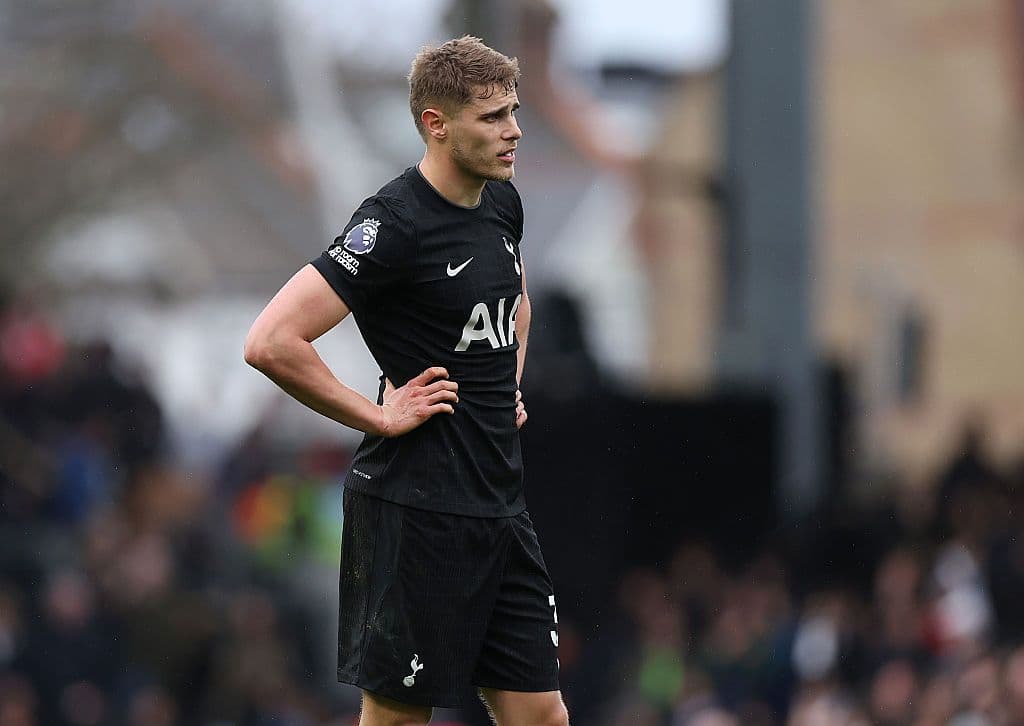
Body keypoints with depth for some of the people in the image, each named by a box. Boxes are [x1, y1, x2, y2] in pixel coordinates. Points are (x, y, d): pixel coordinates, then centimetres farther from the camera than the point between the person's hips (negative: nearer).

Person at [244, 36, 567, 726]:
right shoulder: (395, 224, -16)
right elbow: (271, 343, -23)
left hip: (500, 506, 8)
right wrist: (380, 416, -16)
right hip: (416, 510, -8)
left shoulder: (503, 203, 10)